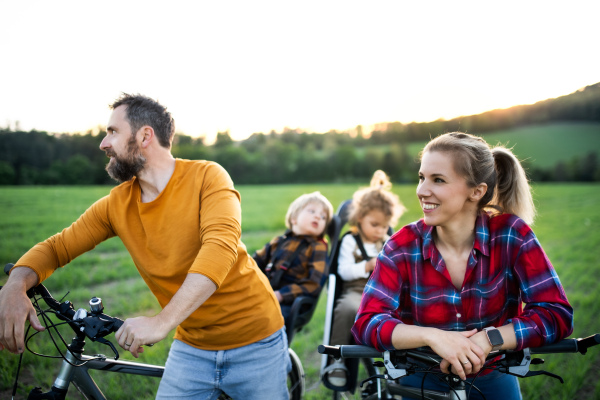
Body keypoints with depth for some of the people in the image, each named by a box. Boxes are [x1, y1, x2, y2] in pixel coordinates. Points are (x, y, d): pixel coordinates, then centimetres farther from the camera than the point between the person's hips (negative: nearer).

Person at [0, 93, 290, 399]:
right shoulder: (116, 205, -1)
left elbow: (220, 246, -31)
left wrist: (163, 321, -40)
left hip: (254, 342, -3)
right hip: (192, 348, 4)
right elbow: (57, 247, 2)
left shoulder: (206, 176, -16)